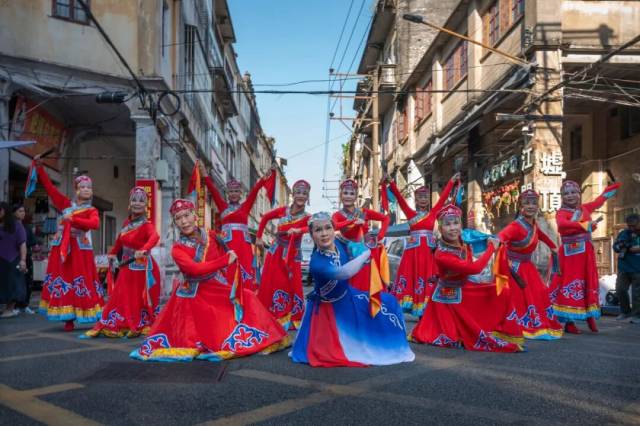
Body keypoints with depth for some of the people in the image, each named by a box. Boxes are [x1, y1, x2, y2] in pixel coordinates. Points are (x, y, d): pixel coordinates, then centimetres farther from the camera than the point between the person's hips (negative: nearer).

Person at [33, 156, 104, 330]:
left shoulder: (91, 210, 3)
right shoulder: (66, 204, 11)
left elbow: (95, 224, -19)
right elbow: (49, 187, 9)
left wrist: (73, 219, -24)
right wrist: (39, 167, 3)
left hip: (80, 249, -3)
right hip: (62, 248, 3)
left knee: (82, 283, -3)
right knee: (64, 281, 3)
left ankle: (97, 319, 2)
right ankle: (69, 319, 8)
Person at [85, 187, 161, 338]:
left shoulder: (146, 225, -15)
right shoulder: (127, 223, 4)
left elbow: (155, 237, -36)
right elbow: (120, 240, 21)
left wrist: (144, 250, -52)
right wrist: (113, 253, 31)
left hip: (142, 267, -5)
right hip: (127, 267, 5)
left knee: (140, 298, 7)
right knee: (121, 297, 8)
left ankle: (143, 326, 23)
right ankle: (112, 326, 16)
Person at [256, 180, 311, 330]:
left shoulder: (307, 217, -10)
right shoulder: (283, 211, -2)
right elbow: (265, 217, 14)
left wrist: (298, 230, -52)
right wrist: (258, 237, 13)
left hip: (292, 257, -2)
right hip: (275, 254, 3)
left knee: (291, 287, -1)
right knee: (269, 285, 6)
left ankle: (291, 320, 13)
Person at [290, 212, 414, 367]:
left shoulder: (339, 243, -15)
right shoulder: (317, 261, -36)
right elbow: (343, 273, -49)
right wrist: (366, 254, -35)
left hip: (347, 297, 6)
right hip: (328, 308, -6)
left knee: (387, 302, 4)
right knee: (328, 354, -3)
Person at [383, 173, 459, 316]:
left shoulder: (433, 213, 8)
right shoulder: (410, 213, 5)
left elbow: (443, 197, 8)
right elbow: (399, 197, -4)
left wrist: (452, 181, 9)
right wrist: (391, 183, -14)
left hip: (428, 251, 1)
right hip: (413, 250, -1)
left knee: (426, 279, 2)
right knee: (410, 277, -2)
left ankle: (423, 311, 6)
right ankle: (412, 305, 2)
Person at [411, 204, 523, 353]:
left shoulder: (464, 243, -11)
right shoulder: (441, 255, -34)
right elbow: (474, 268, -37)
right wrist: (491, 247, -22)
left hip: (465, 289, 7)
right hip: (450, 297, -7)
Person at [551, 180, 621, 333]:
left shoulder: (585, 208, 12)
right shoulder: (561, 212, -9)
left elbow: (598, 201, 33)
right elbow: (562, 224, -32)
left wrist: (610, 189, 44)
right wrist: (586, 225, -36)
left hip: (586, 252, 6)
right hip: (570, 253, -6)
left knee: (589, 283, 9)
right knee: (571, 285, -6)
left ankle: (590, 316, 20)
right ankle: (569, 322, -3)